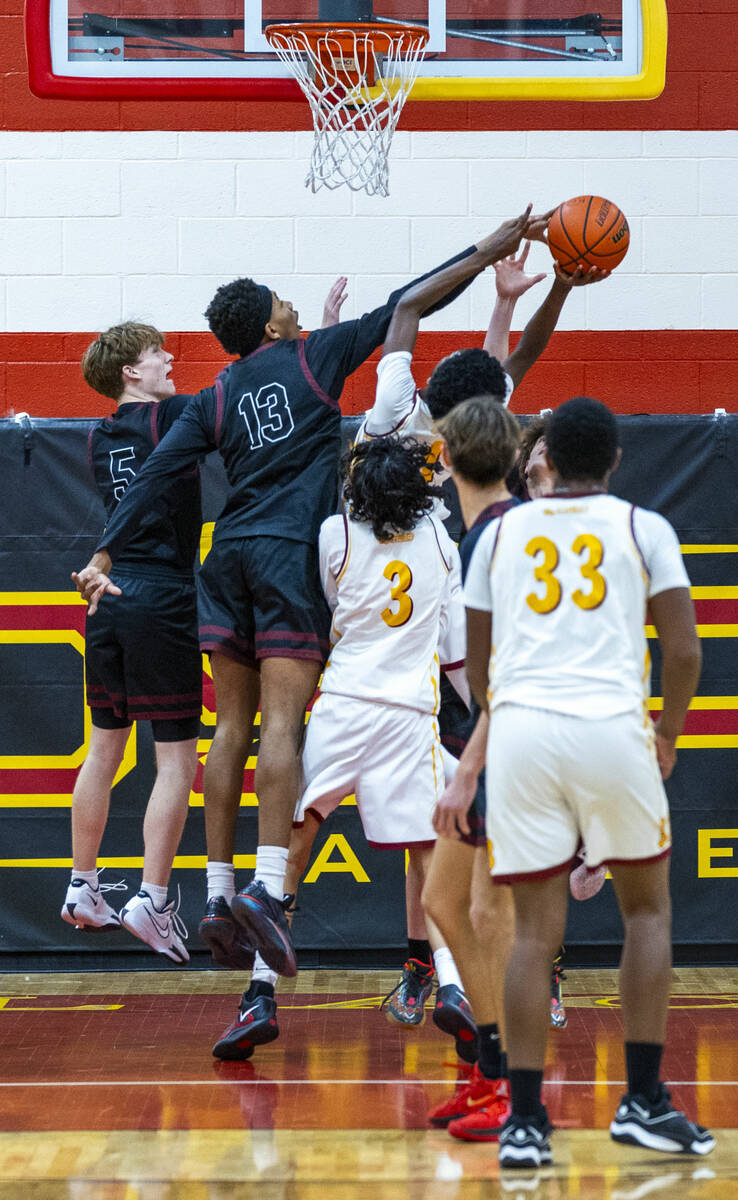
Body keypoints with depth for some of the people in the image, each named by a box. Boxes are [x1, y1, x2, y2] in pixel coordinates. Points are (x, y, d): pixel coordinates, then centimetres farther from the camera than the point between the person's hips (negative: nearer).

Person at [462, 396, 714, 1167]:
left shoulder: (501, 532, 17)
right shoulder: (643, 528, 10)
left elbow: (476, 664, 19)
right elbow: (684, 651, 3)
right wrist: (671, 732, 20)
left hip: (519, 729, 2)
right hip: (610, 728, -2)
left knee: (535, 930, 7)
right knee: (647, 907, 17)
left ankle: (524, 1120, 1)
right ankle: (643, 1102, 11)